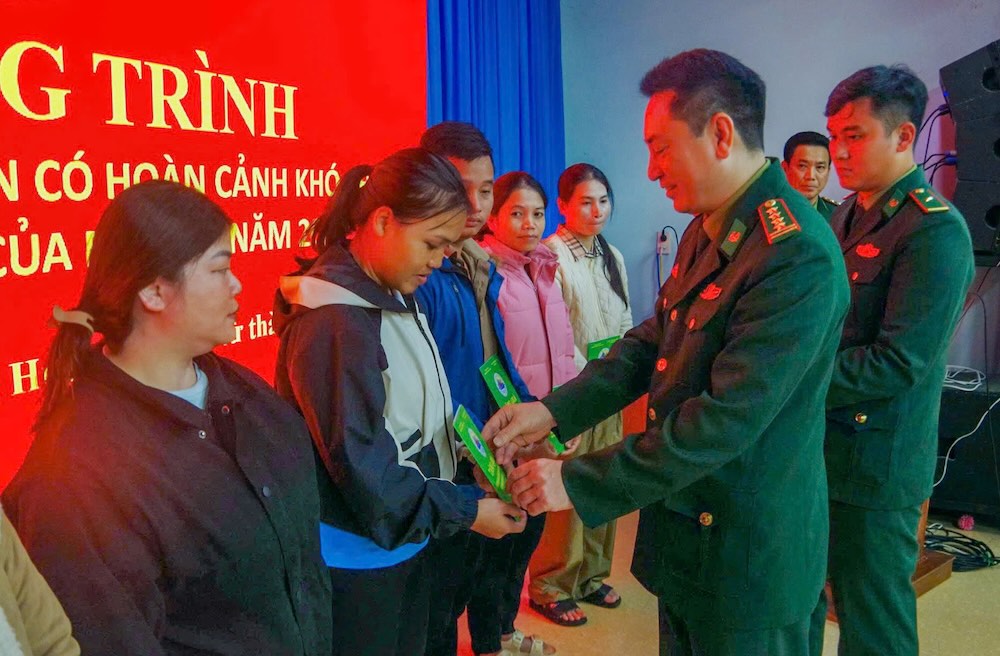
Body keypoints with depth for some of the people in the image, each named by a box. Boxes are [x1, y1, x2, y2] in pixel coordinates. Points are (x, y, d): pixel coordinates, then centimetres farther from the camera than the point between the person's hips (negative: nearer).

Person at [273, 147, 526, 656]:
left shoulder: (396, 298, 5)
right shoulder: (334, 322, -24)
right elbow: (363, 470, -24)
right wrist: (465, 511, -17)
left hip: (409, 544, 8)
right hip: (357, 559, -8)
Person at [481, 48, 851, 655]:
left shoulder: (798, 256, -26)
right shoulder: (707, 230, 4)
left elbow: (726, 419, -29)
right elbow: (652, 342, 7)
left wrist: (578, 482, -24)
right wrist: (552, 412, -5)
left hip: (747, 554, -8)